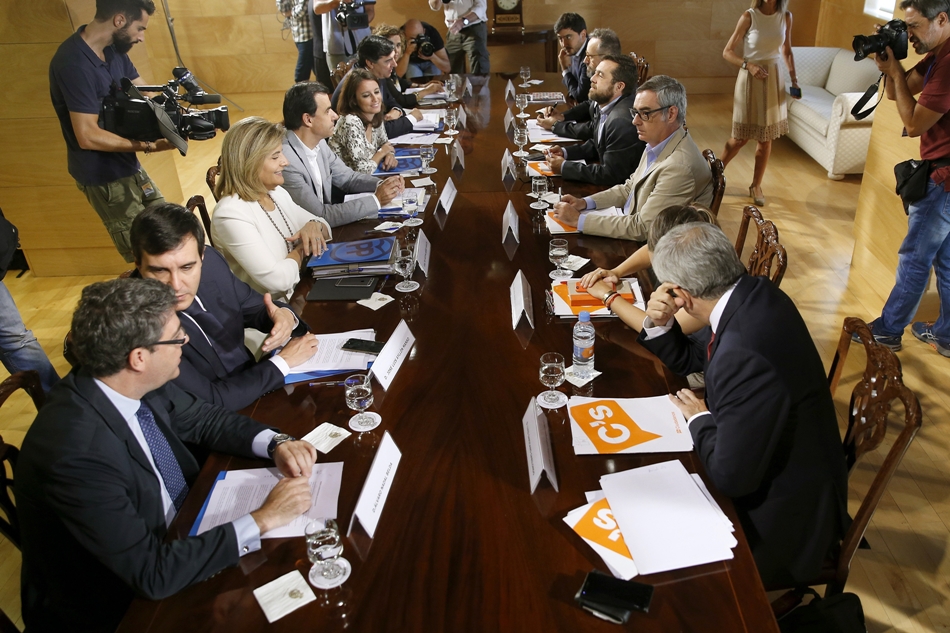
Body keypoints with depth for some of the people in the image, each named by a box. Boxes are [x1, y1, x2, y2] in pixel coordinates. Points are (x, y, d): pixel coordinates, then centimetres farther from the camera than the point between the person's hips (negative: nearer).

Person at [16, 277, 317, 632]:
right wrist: (262, 520, -26)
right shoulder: (75, 454, -33)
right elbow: (153, 574, -29)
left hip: (174, 538, 6)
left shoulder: (137, 386, -13)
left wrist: (275, 444, -12)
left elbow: (203, 420, 4)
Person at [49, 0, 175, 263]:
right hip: (103, 176, -9)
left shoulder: (113, 49, 1)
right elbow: (88, 136, -28)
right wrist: (148, 145, -23)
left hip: (126, 165, 9)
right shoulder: (74, 62, -26)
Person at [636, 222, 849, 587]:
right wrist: (660, 325, -10)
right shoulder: (754, 293, -8)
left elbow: (731, 477, -29)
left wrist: (699, 419, -13)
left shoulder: (746, 355, -37)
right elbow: (689, 360, 8)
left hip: (785, 516, -8)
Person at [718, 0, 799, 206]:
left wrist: (794, 78, 5)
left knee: (766, 138, 7)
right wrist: (749, 65, -23)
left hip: (774, 79, 4)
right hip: (750, 79, -3)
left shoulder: (786, 17, 2)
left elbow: (787, 52, 15)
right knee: (741, 138, 1)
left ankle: (756, 186, 20)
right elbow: (727, 52, -9)